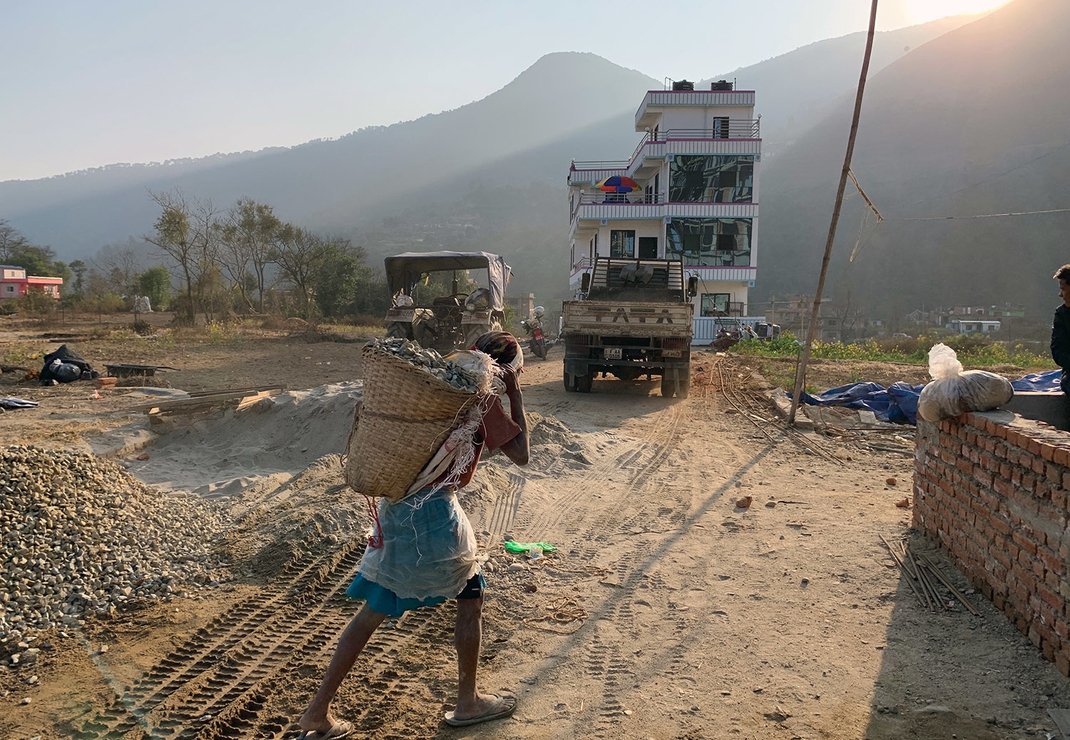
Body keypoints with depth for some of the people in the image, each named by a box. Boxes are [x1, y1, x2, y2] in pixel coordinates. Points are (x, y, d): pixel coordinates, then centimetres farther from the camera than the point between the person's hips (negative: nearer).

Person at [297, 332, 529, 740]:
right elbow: (520, 454, -6)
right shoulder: (484, 400, -8)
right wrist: (516, 395, 0)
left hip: (395, 504, 7)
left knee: (373, 610, 14)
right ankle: (467, 702, 27)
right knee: (470, 597, 15)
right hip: (434, 512, -7)